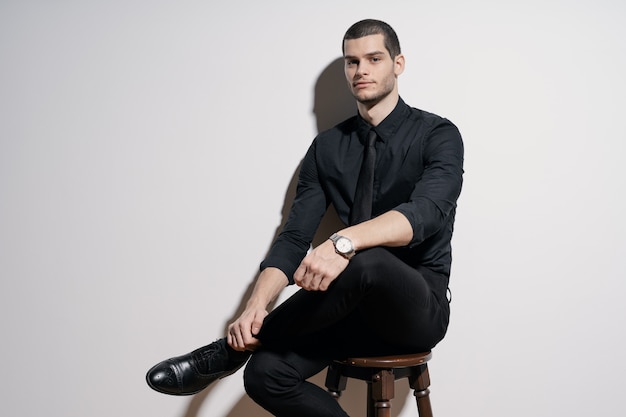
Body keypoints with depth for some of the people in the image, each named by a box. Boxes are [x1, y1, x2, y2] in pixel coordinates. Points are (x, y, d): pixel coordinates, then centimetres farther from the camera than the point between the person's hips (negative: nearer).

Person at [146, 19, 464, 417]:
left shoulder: (437, 134, -5)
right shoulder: (327, 148, 7)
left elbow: (427, 210, -25)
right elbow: (295, 236, 1)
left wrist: (344, 242, -42)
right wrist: (257, 304, -18)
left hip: (421, 306, -3)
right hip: (357, 305, 4)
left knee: (368, 261, -38)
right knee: (265, 374, -24)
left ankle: (230, 352, -20)